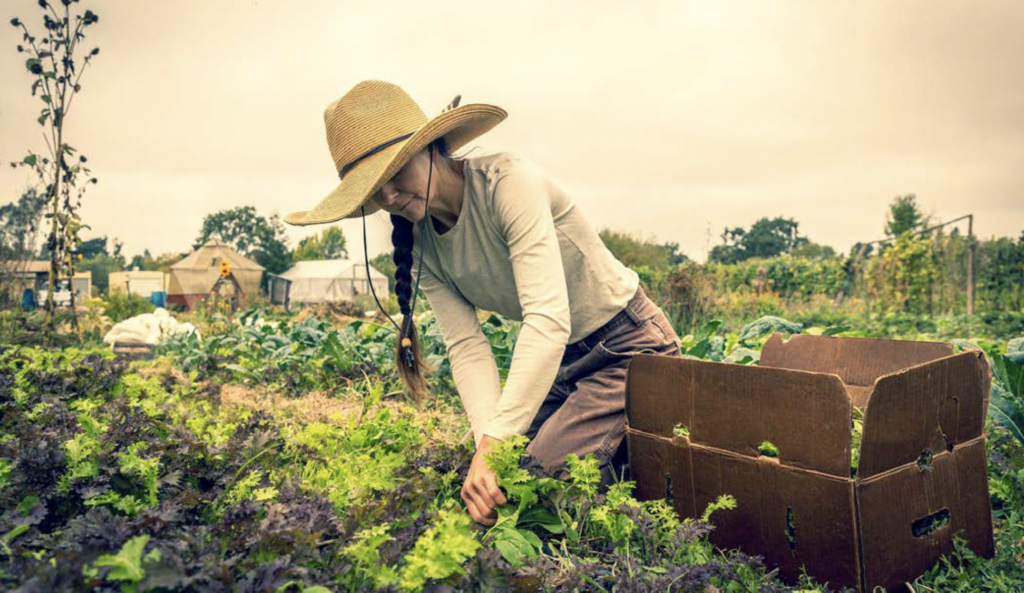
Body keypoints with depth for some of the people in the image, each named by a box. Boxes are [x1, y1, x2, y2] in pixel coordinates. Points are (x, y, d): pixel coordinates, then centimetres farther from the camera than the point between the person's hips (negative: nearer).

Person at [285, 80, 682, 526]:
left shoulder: (507, 181, -26)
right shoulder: (419, 241, -3)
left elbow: (548, 320, -35)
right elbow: (466, 347, -12)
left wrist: (495, 442, -40)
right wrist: (488, 444, -28)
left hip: (628, 345, -7)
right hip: (559, 361, 7)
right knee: (499, 475, 0)